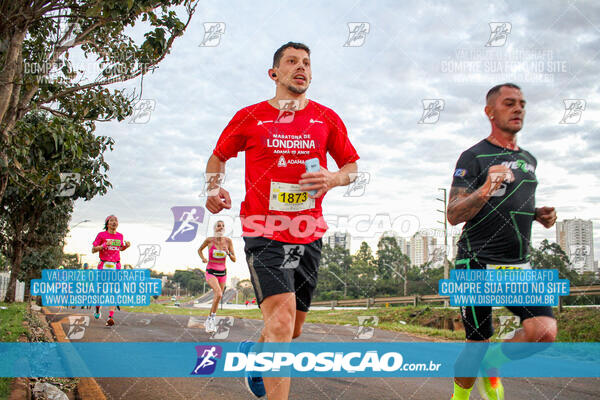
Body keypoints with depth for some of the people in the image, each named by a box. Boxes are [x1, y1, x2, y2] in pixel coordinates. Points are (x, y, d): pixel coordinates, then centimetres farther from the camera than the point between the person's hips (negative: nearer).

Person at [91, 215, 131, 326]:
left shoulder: (120, 236, 11)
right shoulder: (101, 235, -1)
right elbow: (93, 250, -2)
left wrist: (127, 246, 5)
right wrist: (105, 244, -16)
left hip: (116, 267, 2)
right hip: (103, 266, -2)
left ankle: (110, 318, -15)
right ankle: (97, 309, 34)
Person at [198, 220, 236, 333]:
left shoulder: (228, 241, -2)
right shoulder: (209, 240, -7)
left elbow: (234, 259, 0)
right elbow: (199, 250, 12)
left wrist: (228, 253, -19)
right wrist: (203, 258, -7)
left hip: (222, 273, 4)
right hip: (211, 272, -4)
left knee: (218, 297, 11)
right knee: (218, 294, -27)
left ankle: (209, 321, 30)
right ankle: (212, 318, -13)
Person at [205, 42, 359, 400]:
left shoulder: (327, 118, 8)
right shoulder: (249, 117, 3)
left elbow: (353, 166, 14)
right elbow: (219, 156, 17)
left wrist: (335, 178, -9)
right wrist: (214, 188, -4)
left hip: (309, 234, 4)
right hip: (263, 231, -4)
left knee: (293, 329, 15)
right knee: (281, 317, -21)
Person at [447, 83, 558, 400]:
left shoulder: (529, 160, 16)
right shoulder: (474, 157, -6)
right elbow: (453, 215, -12)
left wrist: (539, 215, 7)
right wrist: (485, 191, -29)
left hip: (519, 265, 6)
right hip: (478, 265, -5)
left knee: (544, 332, -13)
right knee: (477, 344, 1)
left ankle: (492, 365, 15)